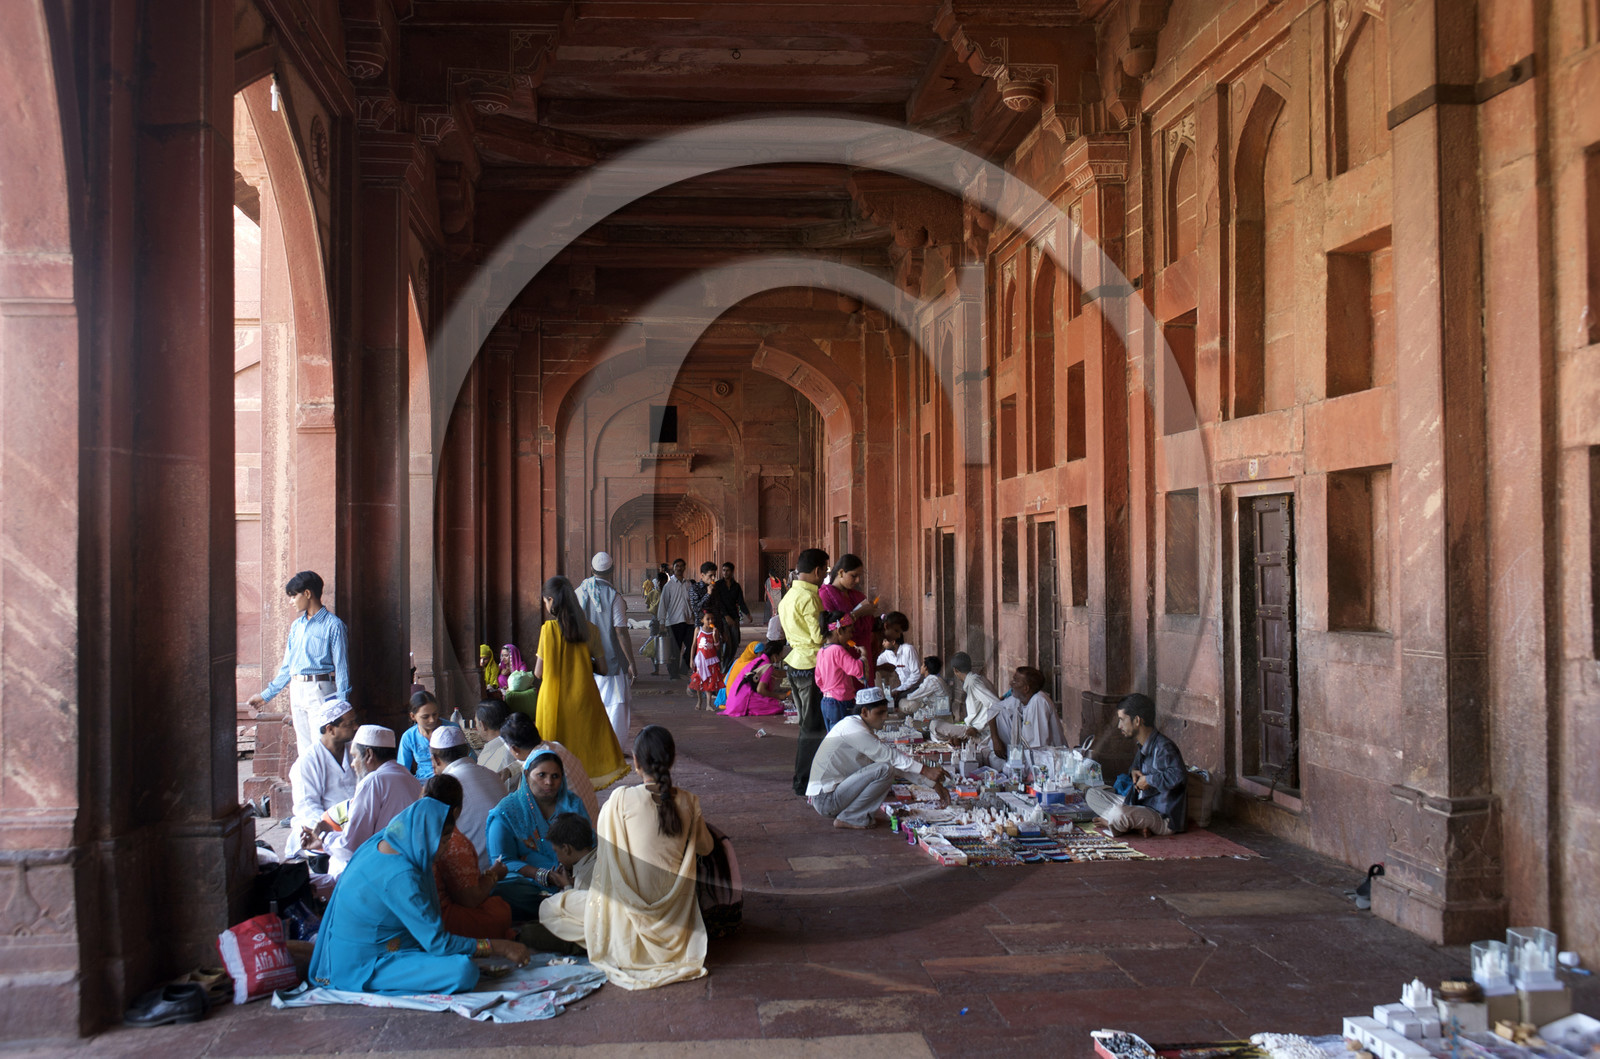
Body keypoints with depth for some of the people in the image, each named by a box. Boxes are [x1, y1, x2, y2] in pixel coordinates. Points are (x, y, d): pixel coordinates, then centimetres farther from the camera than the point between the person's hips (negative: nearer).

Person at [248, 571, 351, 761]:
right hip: (297, 691, 7)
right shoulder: (296, 626, 15)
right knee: (304, 749, 8)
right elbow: (287, 666, 21)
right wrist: (266, 694, 22)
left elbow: (341, 666, -7)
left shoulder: (333, 625, -5)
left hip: (320, 690, -7)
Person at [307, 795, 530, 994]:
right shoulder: (399, 875, -26)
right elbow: (437, 943, -23)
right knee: (464, 970, -25)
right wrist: (499, 947, -15)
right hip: (360, 971, -10)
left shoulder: (380, 844, 2)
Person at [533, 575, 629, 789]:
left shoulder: (549, 628, -10)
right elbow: (602, 669, 2)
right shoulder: (590, 630, -2)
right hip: (584, 701, 3)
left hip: (555, 702, -2)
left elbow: (538, 673, -8)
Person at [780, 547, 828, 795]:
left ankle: (802, 778, 23)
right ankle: (805, 782, 2)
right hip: (811, 664, -10)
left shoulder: (790, 595, 13)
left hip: (795, 662, 10)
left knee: (807, 724, 17)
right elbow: (821, 636, -19)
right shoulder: (809, 597, -17)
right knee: (814, 726, -2)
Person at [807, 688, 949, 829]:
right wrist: (925, 770, -23)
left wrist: (933, 783, 7)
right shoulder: (851, 726, -17)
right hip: (826, 799, -10)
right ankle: (848, 818, -11)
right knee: (884, 769, -22)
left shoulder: (867, 731, 14)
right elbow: (888, 755, -23)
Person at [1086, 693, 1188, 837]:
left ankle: (1109, 822, 1)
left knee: (1118, 814, -38)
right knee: (1092, 794, 8)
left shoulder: (1163, 747, -21)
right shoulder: (1142, 747, 10)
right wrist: (1133, 772, 6)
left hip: (1165, 818, -10)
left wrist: (1149, 779, -23)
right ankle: (1138, 825, -10)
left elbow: (1178, 775, -38)